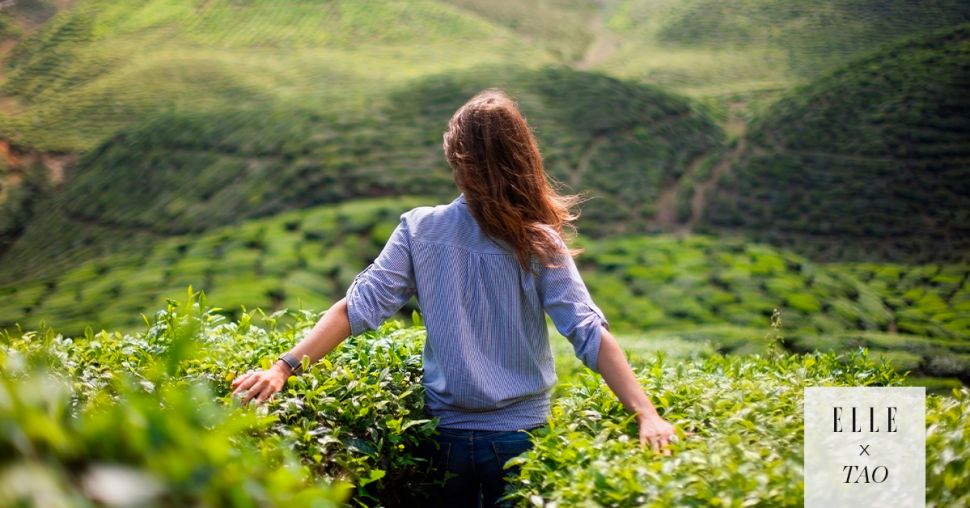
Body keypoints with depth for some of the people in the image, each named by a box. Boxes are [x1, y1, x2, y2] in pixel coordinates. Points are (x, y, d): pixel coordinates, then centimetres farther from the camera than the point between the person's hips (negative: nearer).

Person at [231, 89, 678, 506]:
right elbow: (590, 335, -19)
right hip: (520, 435, -2)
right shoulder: (539, 245, -12)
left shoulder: (419, 229, -6)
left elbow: (358, 307, -12)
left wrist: (283, 367, -12)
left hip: (447, 434, 2)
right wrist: (647, 414, -21)